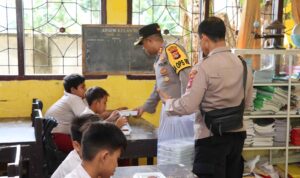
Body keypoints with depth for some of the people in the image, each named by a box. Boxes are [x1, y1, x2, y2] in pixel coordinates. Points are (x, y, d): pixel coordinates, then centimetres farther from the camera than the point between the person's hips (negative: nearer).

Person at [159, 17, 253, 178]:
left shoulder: (203, 68, -17)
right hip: (237, 134, 7)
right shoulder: (243, 65, 3)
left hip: (211, 137, -7)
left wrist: (167, 101, -2)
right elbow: (247, 103, 12)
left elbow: (188, 106, -19)